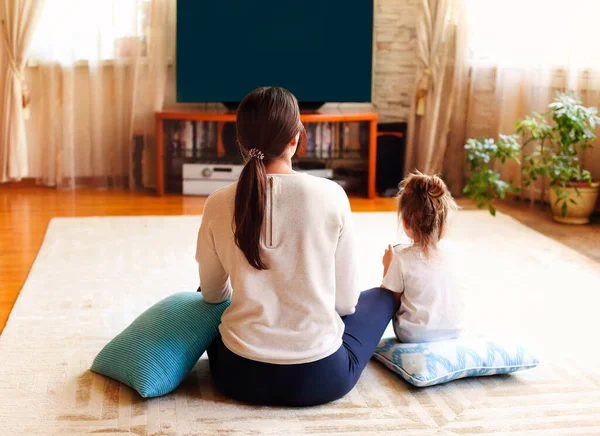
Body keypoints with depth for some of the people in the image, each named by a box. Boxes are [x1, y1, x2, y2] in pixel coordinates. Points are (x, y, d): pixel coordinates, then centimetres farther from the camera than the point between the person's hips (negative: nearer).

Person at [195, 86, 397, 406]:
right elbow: (346, 302, -3)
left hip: (241, 377, 4)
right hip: (320, 378, -3)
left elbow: (213, 294, 9)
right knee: (382, 297, 25)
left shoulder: (218, 205, -7)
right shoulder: (331, 195, -11)